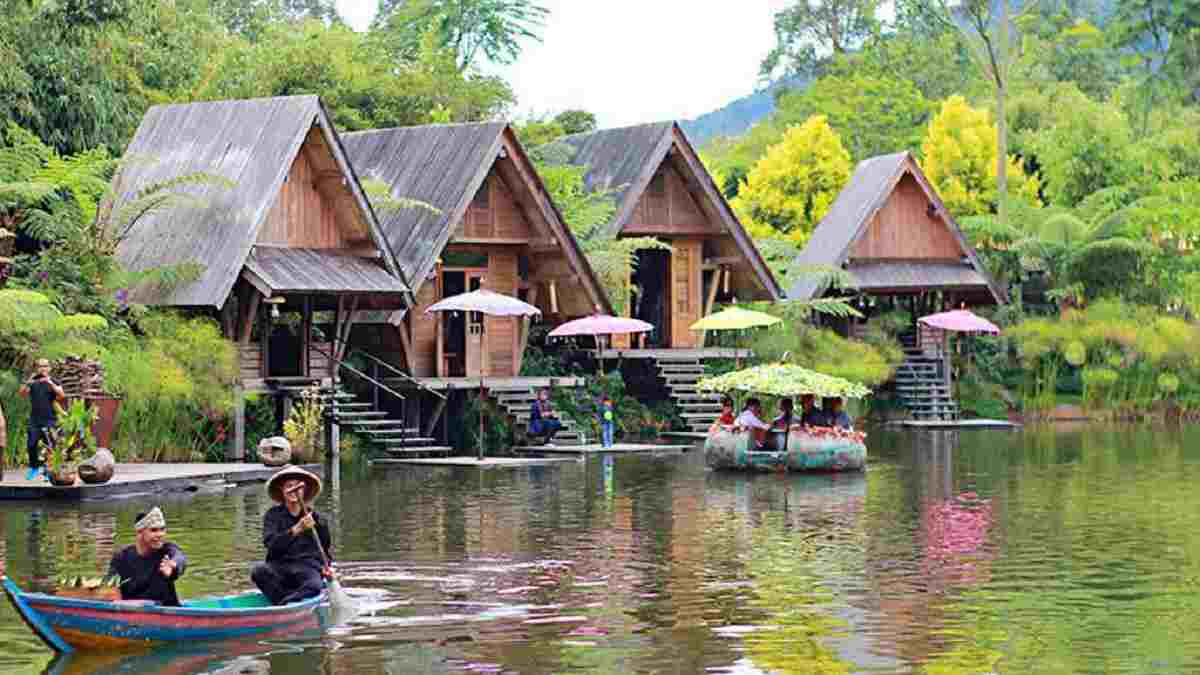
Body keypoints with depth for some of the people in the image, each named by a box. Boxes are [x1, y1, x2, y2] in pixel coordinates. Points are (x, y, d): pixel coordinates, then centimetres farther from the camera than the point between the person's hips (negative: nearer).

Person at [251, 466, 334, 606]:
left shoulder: (316, 519, 14)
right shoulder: (273, 515, 7)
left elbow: (326, 550, 26)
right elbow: (271, 544, -11)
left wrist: (326, 567, 5)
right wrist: (296, 530, -22)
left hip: (308, 568, 0)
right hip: (280, 567, 0)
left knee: (315, 586, -35)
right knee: (258, 571, -34)